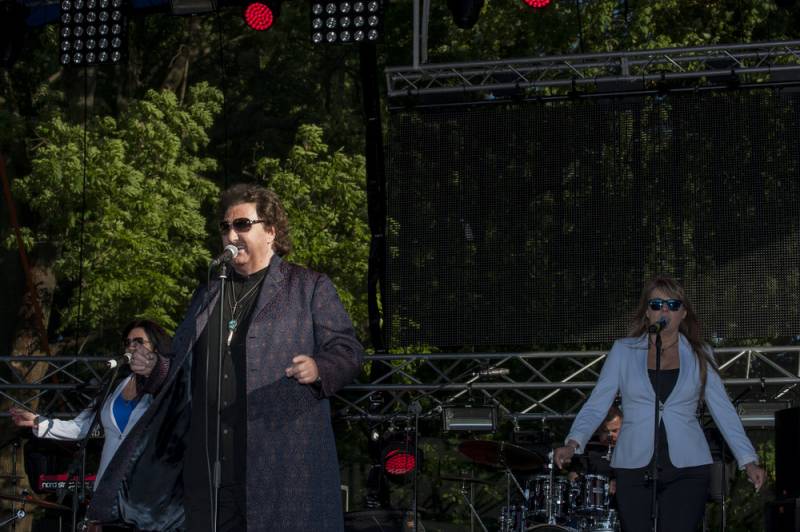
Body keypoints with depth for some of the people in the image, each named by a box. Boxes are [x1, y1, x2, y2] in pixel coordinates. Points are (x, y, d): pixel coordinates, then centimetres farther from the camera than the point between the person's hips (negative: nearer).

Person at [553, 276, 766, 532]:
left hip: (688, 468, 0)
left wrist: (748, 460, -3)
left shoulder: (699, 355, 8)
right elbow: (596, 404, 2)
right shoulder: (623, 351, 6)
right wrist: (573, 443, -13)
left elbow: (723, 410, 6)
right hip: (634, 467, 0)